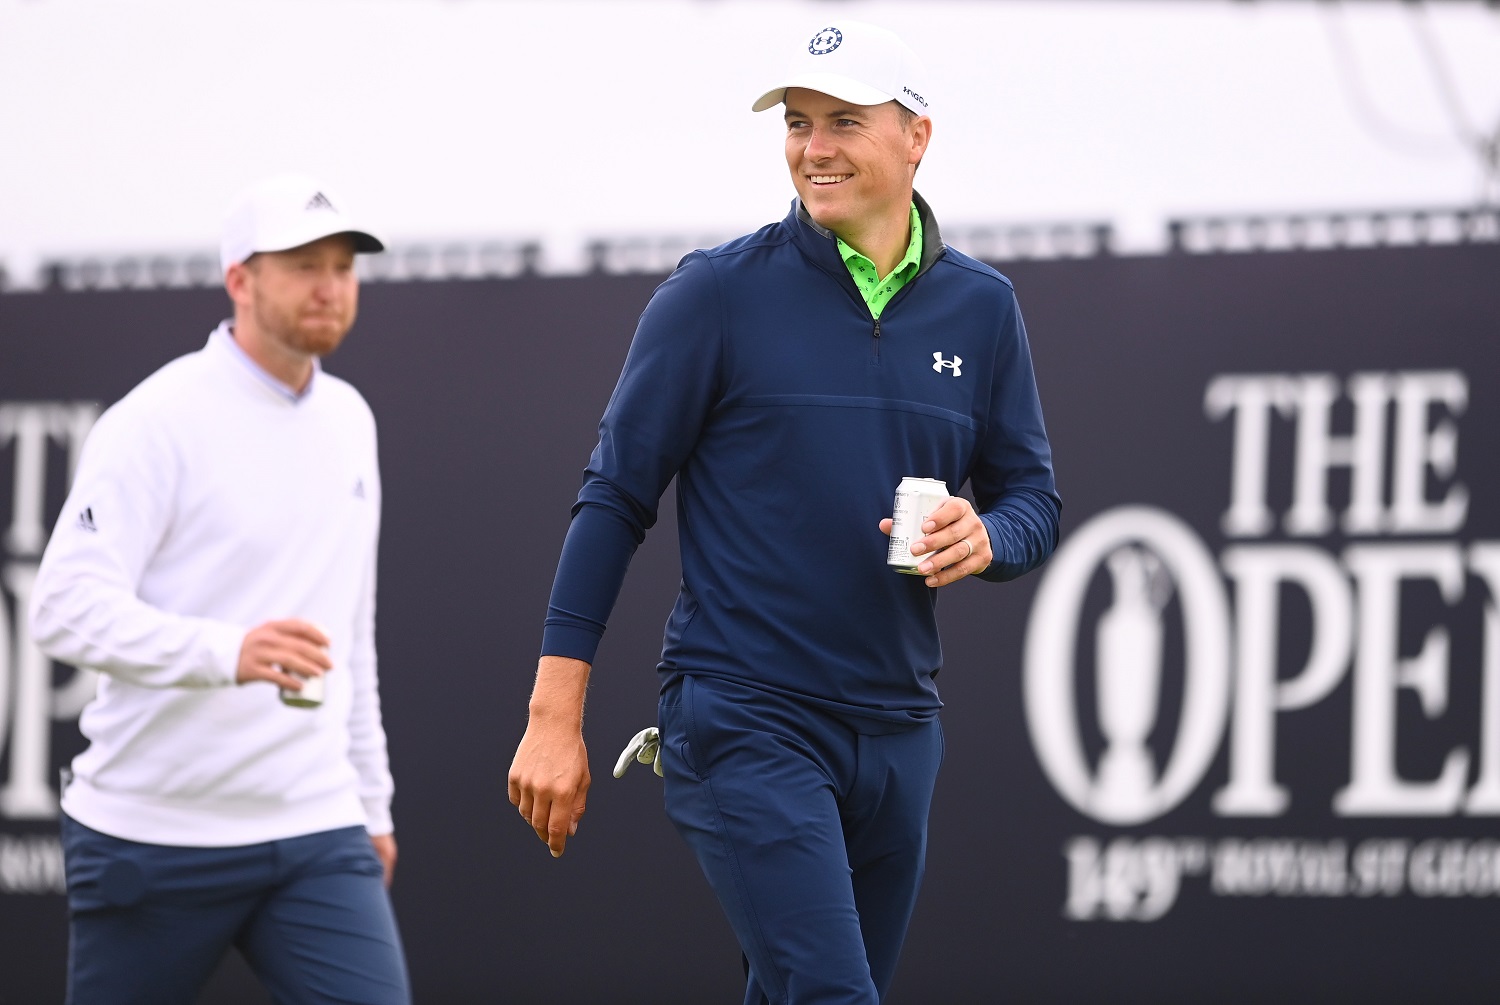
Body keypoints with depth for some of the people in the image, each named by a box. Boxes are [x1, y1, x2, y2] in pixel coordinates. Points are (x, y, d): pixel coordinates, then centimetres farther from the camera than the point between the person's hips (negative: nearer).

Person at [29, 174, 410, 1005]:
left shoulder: (348, 421, 14)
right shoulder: (157, 422, -10)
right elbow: (66, 608, -21)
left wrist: (372, 797, 22)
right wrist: (227, 652, -35)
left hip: (316, 839, 5)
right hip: (153, 835, -5)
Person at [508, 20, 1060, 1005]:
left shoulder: (980, 306, 9)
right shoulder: (718, 293, -4)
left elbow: (1034, 499, 16)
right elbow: (615, 499, -3)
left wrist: (985, 538, -10)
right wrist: (555, 715, -7)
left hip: (897, 729, 5)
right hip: (744, 725, -5)